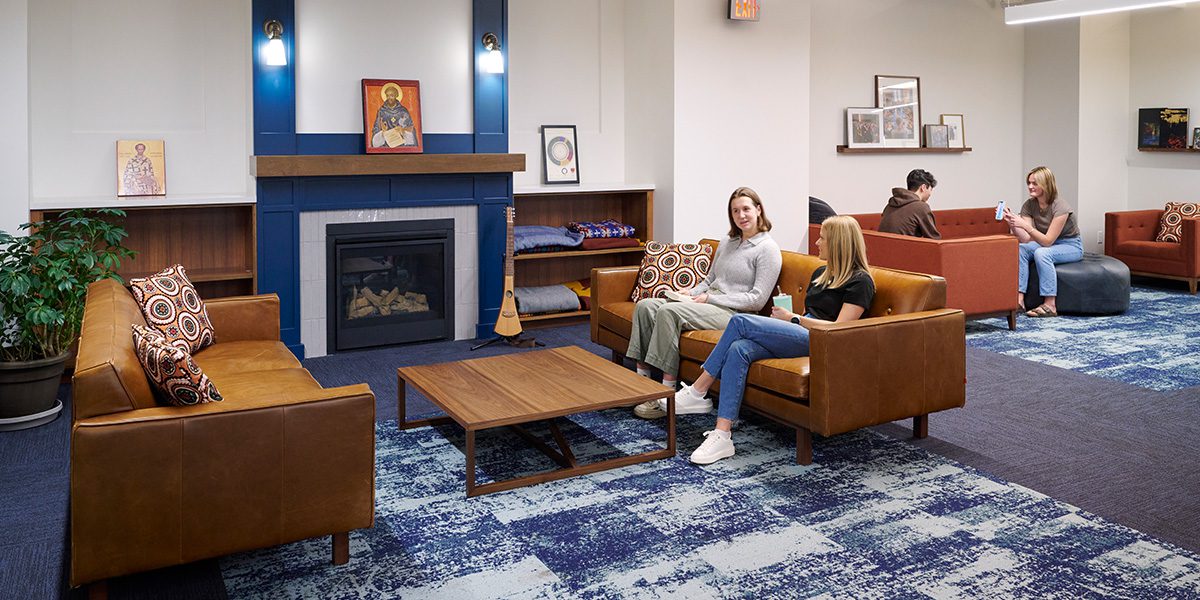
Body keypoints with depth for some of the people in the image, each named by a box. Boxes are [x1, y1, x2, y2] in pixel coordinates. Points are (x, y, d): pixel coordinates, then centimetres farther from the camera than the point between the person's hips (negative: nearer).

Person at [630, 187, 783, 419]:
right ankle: (641, 379, -16)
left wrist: (709, 298, -14)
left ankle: (667, 391, -28)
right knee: (645, 306, -12)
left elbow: (757, 300, -12)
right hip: (707, 305, 8)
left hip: (732, 313, -8)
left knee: (668, 311, -30)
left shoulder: (768, 249, -5)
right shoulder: (727, 243, 20)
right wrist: (692, 293, 3)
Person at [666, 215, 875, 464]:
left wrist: (793, 319, -6)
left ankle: (697, 392, -15)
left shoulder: (860, 281, -1)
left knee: (740, 322, -22)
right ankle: (721, 436, -31)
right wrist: (785, 315, 7)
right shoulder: (821, 273, 26)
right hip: (799, 336, 8)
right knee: (738, 349, -23)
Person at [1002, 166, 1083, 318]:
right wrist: (1011, 223, -31)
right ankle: (1019, 297, -27)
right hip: (1047, 244, 6)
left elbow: (1047, 241, -28)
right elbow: (1025, 239, -15)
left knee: (1041, 253, -35)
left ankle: (1050, 305, -34)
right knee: (1019, 249, -22)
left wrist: (1024, 225, -39)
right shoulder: (1029, 205, -8)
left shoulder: (1060, 207, -25)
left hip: (1070, 246, -6)